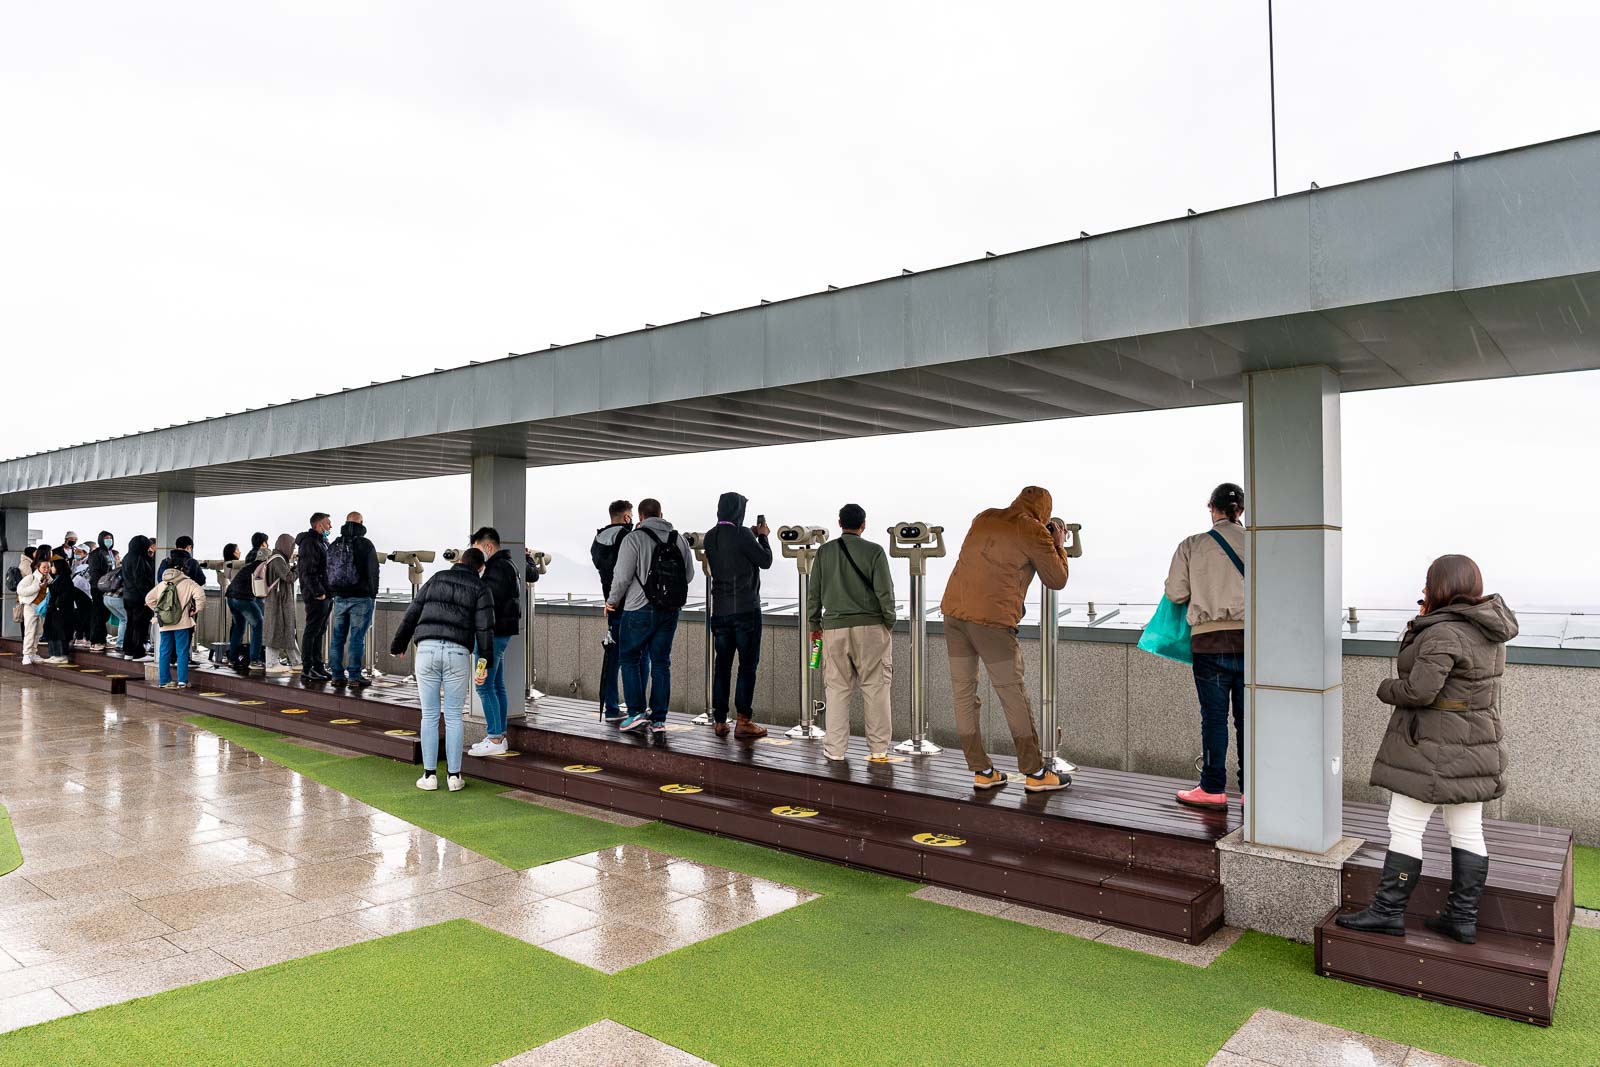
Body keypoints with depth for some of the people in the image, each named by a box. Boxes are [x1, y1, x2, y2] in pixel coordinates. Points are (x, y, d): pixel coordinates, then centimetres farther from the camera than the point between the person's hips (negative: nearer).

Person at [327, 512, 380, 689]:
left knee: (338, 637, 9)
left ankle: (337, 676, 12)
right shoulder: (365, 545, -7)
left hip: (339, 598, 5)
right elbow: (373, 573, -7)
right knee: (357, 638, -4)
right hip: (361, 598, -5)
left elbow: (327, 572, 14)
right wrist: (373, 596, 3)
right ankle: (354, 677, -4)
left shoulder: (333, 546, 10)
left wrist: (332, 594, 17)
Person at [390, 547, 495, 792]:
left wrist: (398, 645, 21)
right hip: (457, 653, -1)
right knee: (453, 717, 7)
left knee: (429, 716, 9)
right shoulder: (480, 588, 10)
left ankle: (429, 775, 11)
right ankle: (454, 776, 9)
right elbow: (484, 627, -1)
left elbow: (411, 615, 14)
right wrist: (484, 663, -3)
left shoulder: (436, 579, 17)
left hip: (427, 650, 1)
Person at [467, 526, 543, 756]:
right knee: (497, 686, 13)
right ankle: (500, 736, 18)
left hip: (494, 632, -10)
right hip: (501, 633, 10)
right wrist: (528, 558, 50)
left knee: (485, 686, -8)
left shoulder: (497, 568, -15)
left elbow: (489, 604, -23)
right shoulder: (509, 565, 15)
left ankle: (494, 739, -6)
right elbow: (533, 575, 35)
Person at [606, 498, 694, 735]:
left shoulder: (633, 539, -10)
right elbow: (689, 574, 11)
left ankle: (637, 712, 5)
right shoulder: (679, 540, 6)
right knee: (661, 663, 9)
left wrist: (612, 601, 4)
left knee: (630, 658, 10)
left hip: (640, 610, -4)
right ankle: (658, 719, 10)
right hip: (670, 611, 5)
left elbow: (622, 577, -12)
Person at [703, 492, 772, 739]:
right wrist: (762, 537, 10)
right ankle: (743, 721, 1)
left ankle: (719, 721, 14)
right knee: (747, 665, 1)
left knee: (722, 665, 11)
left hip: (720, 610, 6)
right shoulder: (742, 534, -13)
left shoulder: (710, 537, 6)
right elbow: (766, 560, -5)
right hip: (745, 609, -6)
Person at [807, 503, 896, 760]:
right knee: (875, 687, 4)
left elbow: (814, 593, 8)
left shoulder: (824, 551, 5)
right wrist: (889, 623, 8)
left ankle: (835, 748, 9)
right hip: (870, 626, -2)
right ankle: (878, 748, 8)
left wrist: (814, 624, 17)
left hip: (834, 627, 2)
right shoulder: (874, 551, -2)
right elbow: (885, 592, -4)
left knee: (837, 687, 7)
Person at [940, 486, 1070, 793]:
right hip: (991, 621, -6)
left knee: (963, 694, 9)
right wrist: (1058, 546, 23)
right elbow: (1057, 580, 7)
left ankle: (981, 771, 16)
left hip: (954, 611, 6)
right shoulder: (1035, 533, -2)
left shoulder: (984, 519, 15)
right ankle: (1035, 773, 14)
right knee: (1014, 697, 5)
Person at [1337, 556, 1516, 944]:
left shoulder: (1443, 633, -21)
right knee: (1467, 831, 12)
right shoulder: (1486, 632, 9)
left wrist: (1387, 688, -4)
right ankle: (1463, 918, 20)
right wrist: (1422, 622, 7)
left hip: (1433, 752, -9)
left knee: (1404, 828, -1)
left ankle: (1388, 912, 7)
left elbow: (1419, 690, -25)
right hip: (1477, 745, 9)